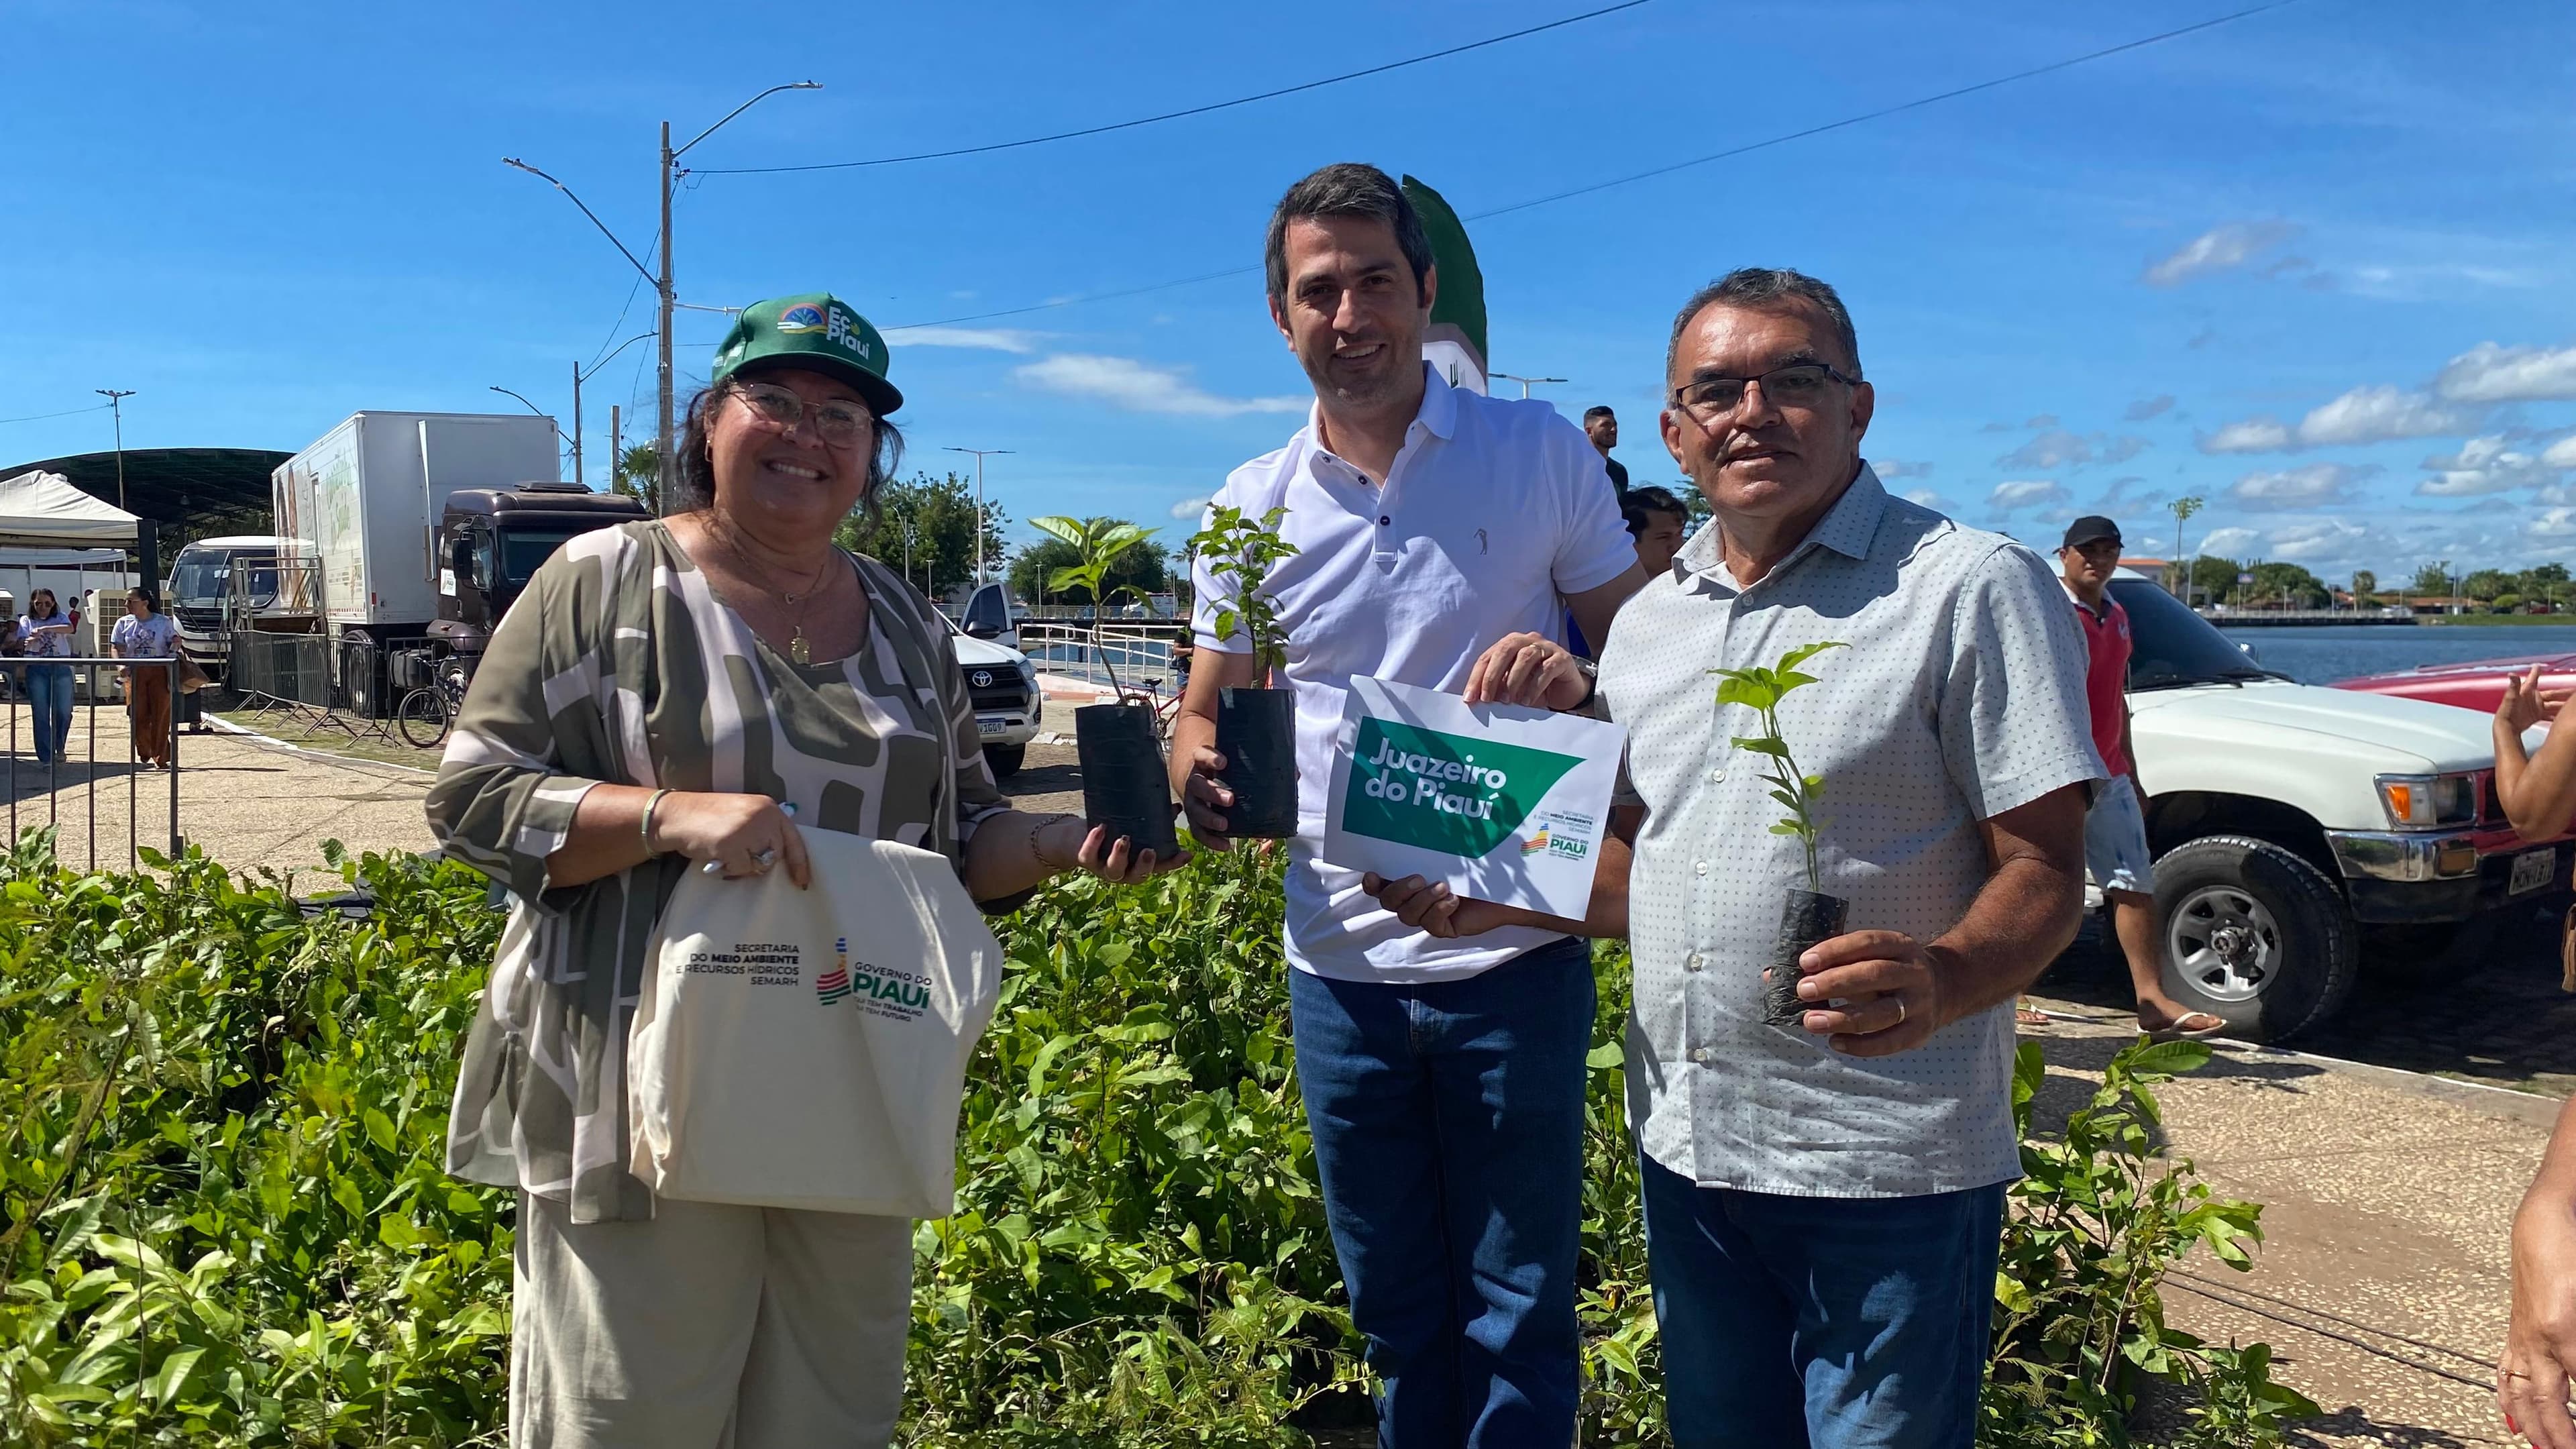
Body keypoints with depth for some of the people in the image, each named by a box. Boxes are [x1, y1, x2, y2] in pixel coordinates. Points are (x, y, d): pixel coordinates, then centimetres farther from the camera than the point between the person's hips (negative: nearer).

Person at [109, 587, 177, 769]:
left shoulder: (163, 622, 6)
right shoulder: (124, 624, 9)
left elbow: (176, 640, 9)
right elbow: (116, 647, 4)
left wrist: (172, 651, -12)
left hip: (159, 672, -2)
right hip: (134, 672, 2)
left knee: (161, 715, -5)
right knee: (138, 716, -1)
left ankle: (160, 758, 1)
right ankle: (145, 756, 16)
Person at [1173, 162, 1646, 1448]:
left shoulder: (1543, 454, -2)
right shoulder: (1252, 507, 5)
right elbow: (1206, 718, 11)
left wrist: (1576, 680, -21)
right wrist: (1195, 778, -12)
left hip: (1512, 961, -2)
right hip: (1340, 969, 3)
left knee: (1516, 1317, 10)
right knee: (1394, 1315, 19)